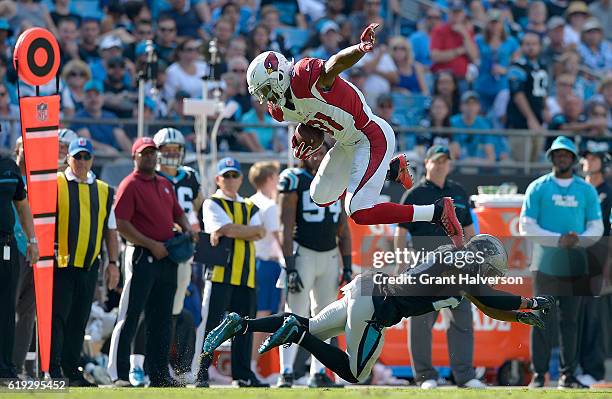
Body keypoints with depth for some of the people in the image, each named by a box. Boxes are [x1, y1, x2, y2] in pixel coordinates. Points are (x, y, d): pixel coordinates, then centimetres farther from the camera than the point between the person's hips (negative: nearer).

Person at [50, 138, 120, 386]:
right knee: (58, 317, -9)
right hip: (60, 263, -4)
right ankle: (53, 368, -10)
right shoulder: (54, 184, 1)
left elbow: (110, 230, 17)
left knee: (79, 321, 7)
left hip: (89, 265, 4)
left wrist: (113, 263, 11)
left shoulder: (103, 191, 14)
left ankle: (71, 370, 12)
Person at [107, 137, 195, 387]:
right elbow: (122, 225, -15)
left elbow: (178, 213, 27)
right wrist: (152, 245, -19)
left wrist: (186, 228, 4)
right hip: (142, 256, -8)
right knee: (130, 316, -7)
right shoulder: (130, 186, -7)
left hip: (167, 257, 8)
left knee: (162, 319, 11)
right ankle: (119, 374, -6)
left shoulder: (165, 185, 16)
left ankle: (159, 374, 17)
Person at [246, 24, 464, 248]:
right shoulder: (280, 110, 2)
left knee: (359, 212, -18)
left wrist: (360, 49, -65)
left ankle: (438, 213, -10)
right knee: (320, 198, 24)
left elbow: (336, 63, -44)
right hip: (348, 144, 10)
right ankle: (393, 169, 32)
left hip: (373, 137, -10)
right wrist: (299, 146, -2)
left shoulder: (305, 77, -25)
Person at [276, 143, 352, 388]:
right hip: (303, 254, -6)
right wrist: (290, 267, -16)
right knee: (296, 317, -10)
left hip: (330, 256, 6)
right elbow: (286, 228, -10)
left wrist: (347, 267, 9)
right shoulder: (295, 180, -6)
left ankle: (318, 374, 13)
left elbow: (343, 230, 15)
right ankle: (286, 373, -10)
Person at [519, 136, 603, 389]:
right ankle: (538, 374, -3)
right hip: (546, 263, -2)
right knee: (543, 320, -5)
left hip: (575, 265, 2)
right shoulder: (538, 188, 4)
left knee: (571, 320, 3)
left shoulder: (586, 190, 12)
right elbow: (526, 227, -2)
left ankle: (568, 375, 6)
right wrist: (559, 240, -14)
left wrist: (579, 240, -11)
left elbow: (596, 227, 10)